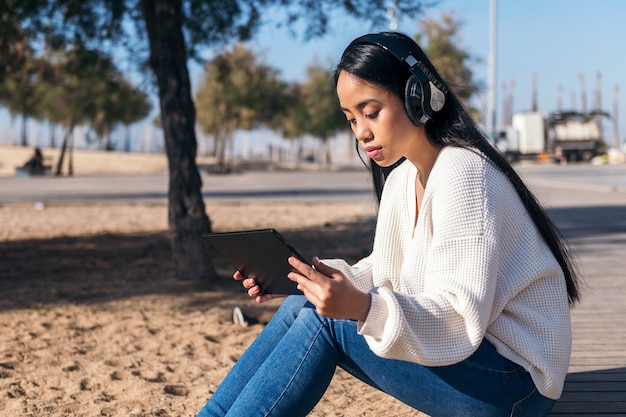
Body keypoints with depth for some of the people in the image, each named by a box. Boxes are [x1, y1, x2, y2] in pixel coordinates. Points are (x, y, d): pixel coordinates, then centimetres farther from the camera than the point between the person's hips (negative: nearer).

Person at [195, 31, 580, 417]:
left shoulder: (462, 175, -19)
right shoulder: (401, 179, 9)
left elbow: (461, 318, -25)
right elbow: (385, 273, 11)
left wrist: (364, 308, -40)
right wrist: (301, 277, -3)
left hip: (516, 382, -8)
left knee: (325, 320, -19)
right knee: (304, 304, -3)